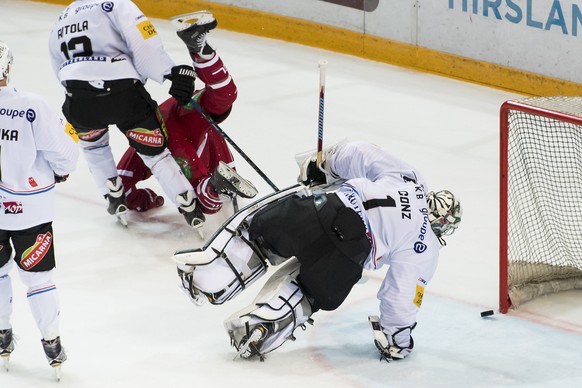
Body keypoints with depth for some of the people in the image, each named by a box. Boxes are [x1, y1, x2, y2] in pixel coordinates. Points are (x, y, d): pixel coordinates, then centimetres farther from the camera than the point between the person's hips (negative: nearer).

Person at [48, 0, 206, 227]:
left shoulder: (60, 23, 26)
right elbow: (143, 40, -8)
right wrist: (172, 72, -8)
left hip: (78, 99, 3)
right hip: (123, 91, -3)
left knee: (92, 143, 34)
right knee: (154, 150, 12)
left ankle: (114, 198, 33)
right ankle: (188, 206, 11)